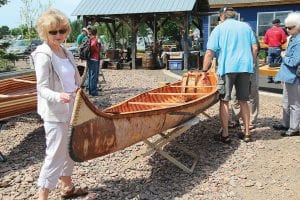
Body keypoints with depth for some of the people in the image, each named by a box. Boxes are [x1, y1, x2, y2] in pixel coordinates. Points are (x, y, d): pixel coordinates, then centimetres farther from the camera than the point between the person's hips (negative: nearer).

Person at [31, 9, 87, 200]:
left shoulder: (66, 52, 8)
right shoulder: (43, 55, -16)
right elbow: (42, 88, -19)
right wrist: (58, 96, -38)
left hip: (70, 110, 9)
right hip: (54, 113, -8)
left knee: (69, 150, 18)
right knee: (55, 155, -5)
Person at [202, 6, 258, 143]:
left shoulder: (219, 29, 6)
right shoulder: (246, 27, 16)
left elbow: (210, 52, -2)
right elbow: (255, 48, 10)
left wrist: (205, 71, 4)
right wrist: (251, 64, 21)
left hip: (227, 68, -3)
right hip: (245, 67, 4)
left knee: (224, 101, 3)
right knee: (243, 101, 11)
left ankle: (225, 135, 4)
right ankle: (246, 133, 16)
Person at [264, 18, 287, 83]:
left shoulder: (268, 30, 4)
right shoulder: (280, 30, -4)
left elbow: (265, 41, 2)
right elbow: (284, 40, -8)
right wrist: (280, 43, 11)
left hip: (270, 48, 3)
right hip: (277, 48, -3)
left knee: (270, 64, 8)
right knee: (278, 64, 3)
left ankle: (270, 78, 10)